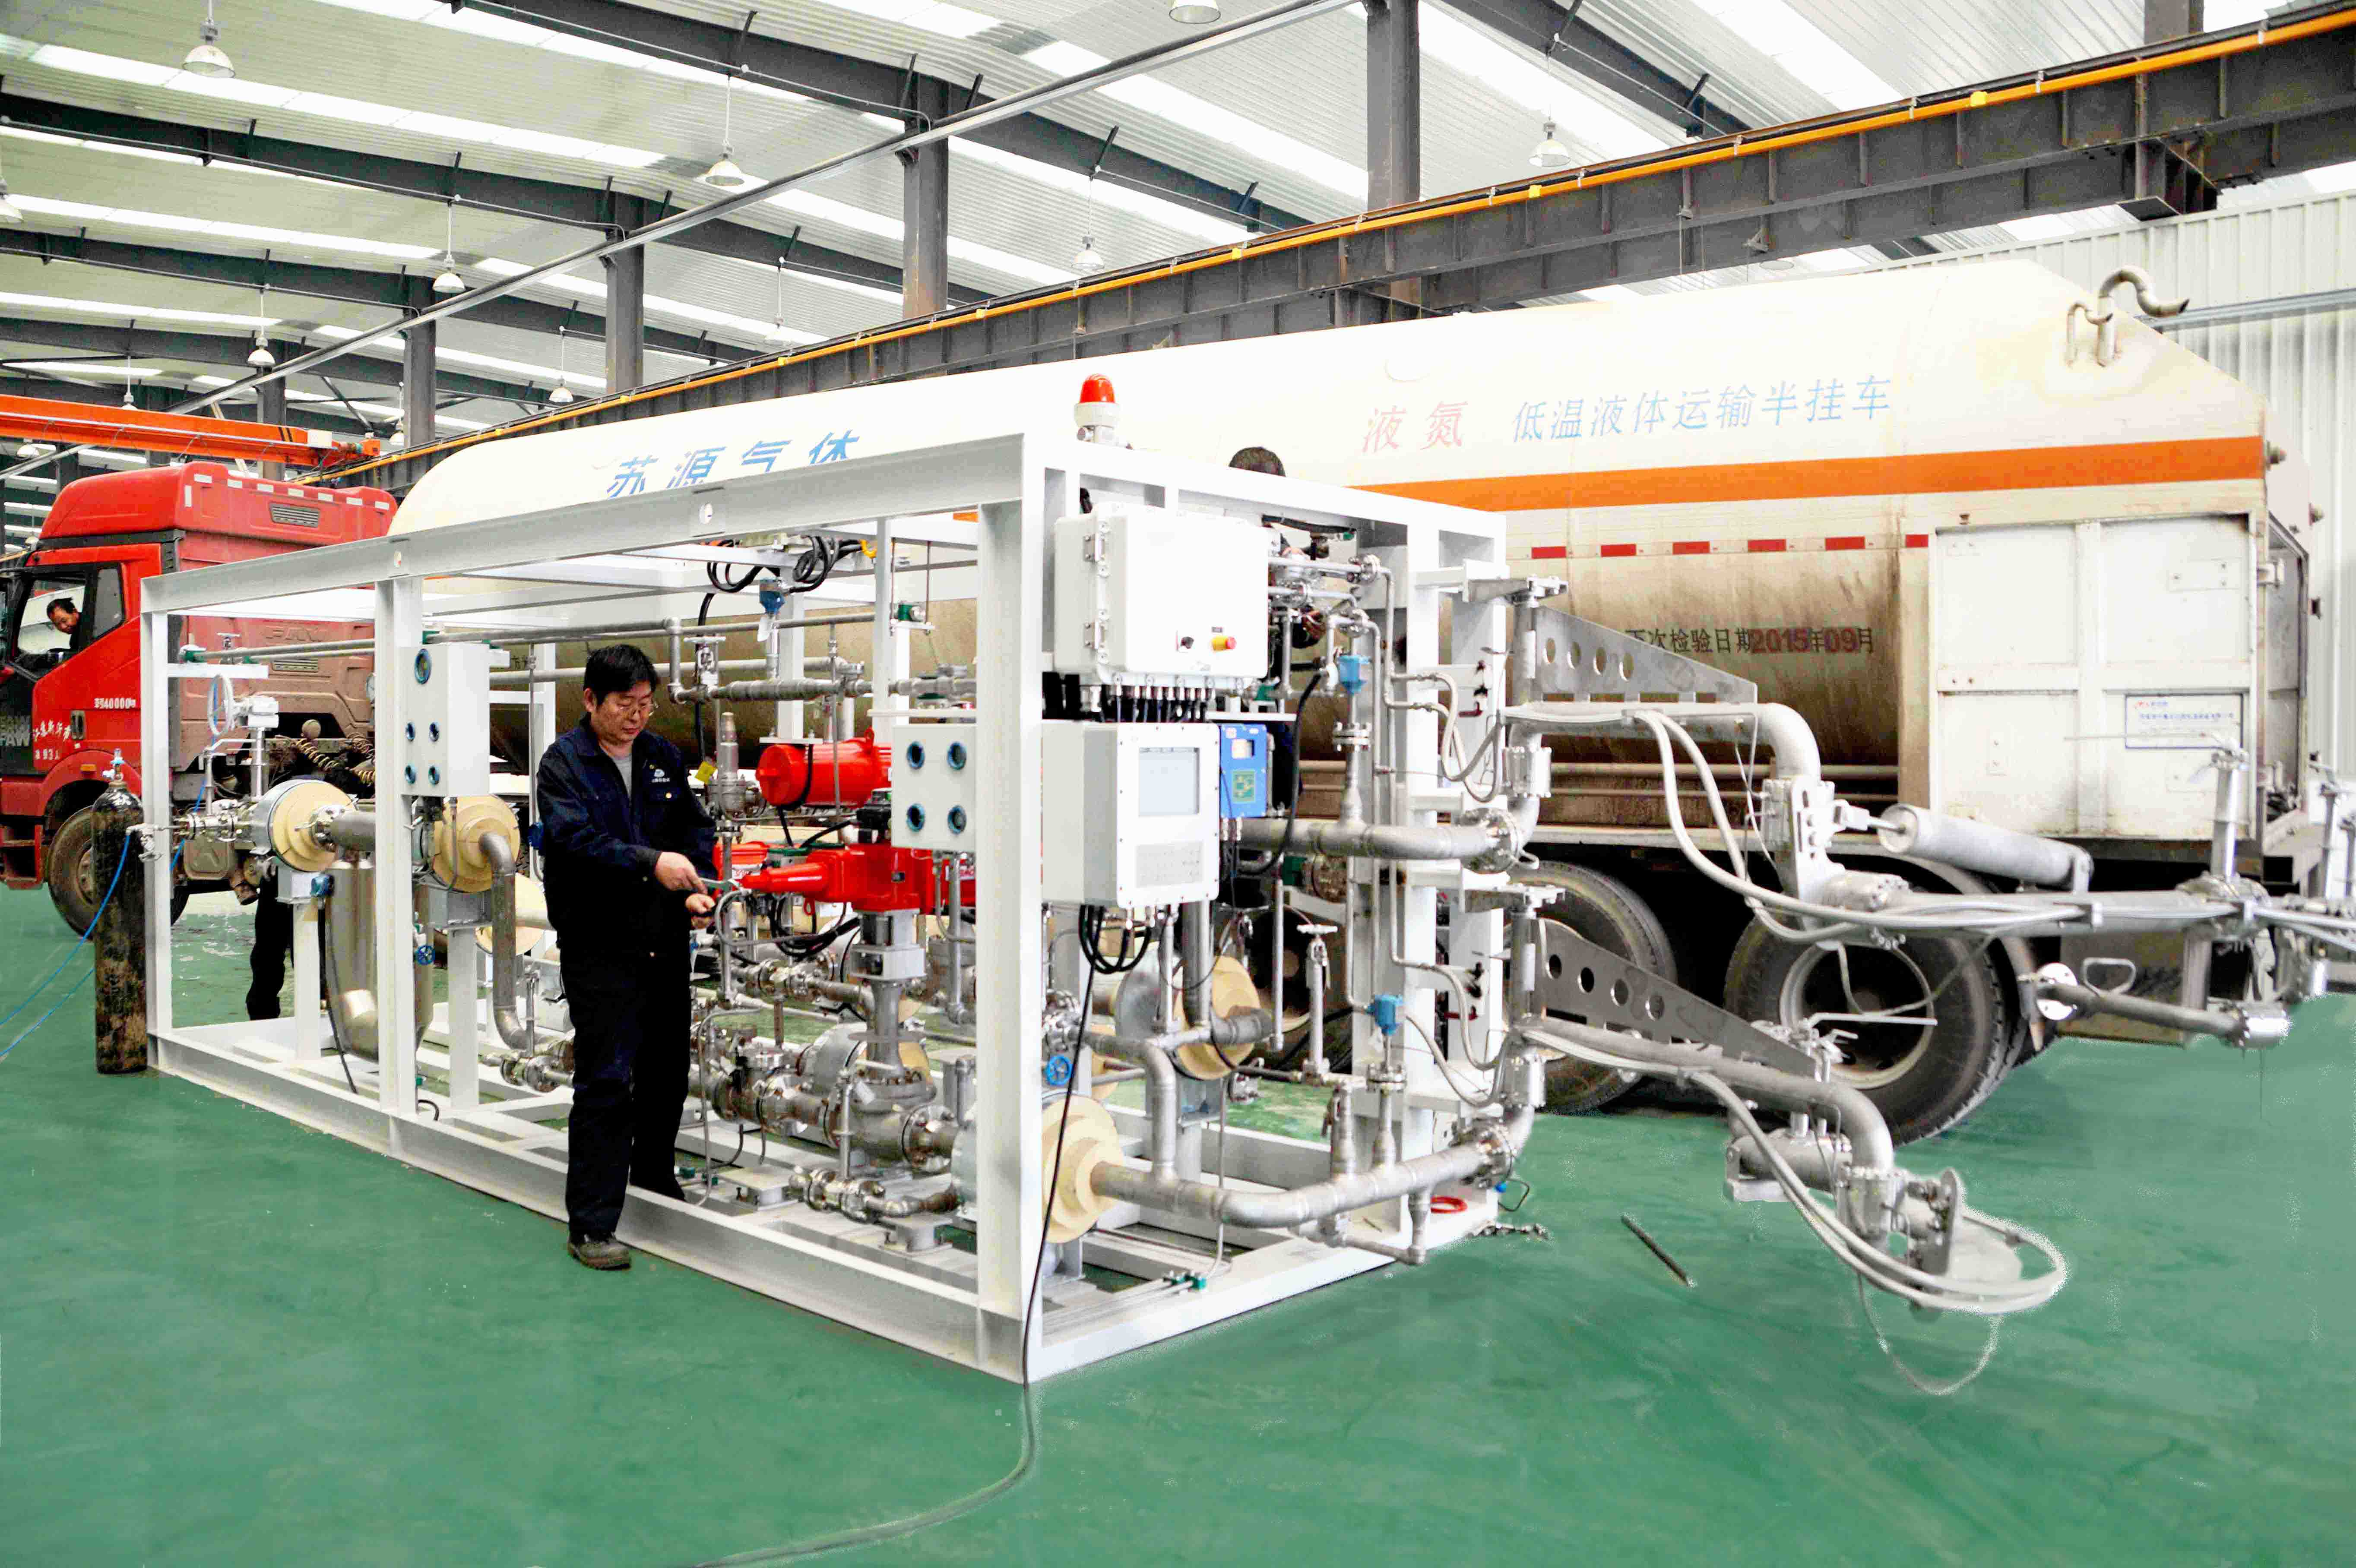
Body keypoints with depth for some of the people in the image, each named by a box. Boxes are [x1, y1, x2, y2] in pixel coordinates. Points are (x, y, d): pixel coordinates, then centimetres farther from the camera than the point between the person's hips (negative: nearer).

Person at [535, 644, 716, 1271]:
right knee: (605, 1081, -8)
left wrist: (696, 887, -4)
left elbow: (695, 828, 15)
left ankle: (654, 1173, 40)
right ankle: (590, 1224, -1)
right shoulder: (563, 762, -5)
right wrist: (651, 864, -32)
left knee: (667, 1070, 18)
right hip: (599, 947, -6)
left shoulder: (664, 757, 12)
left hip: (665, 943, 6)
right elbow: (575, 838, -20)